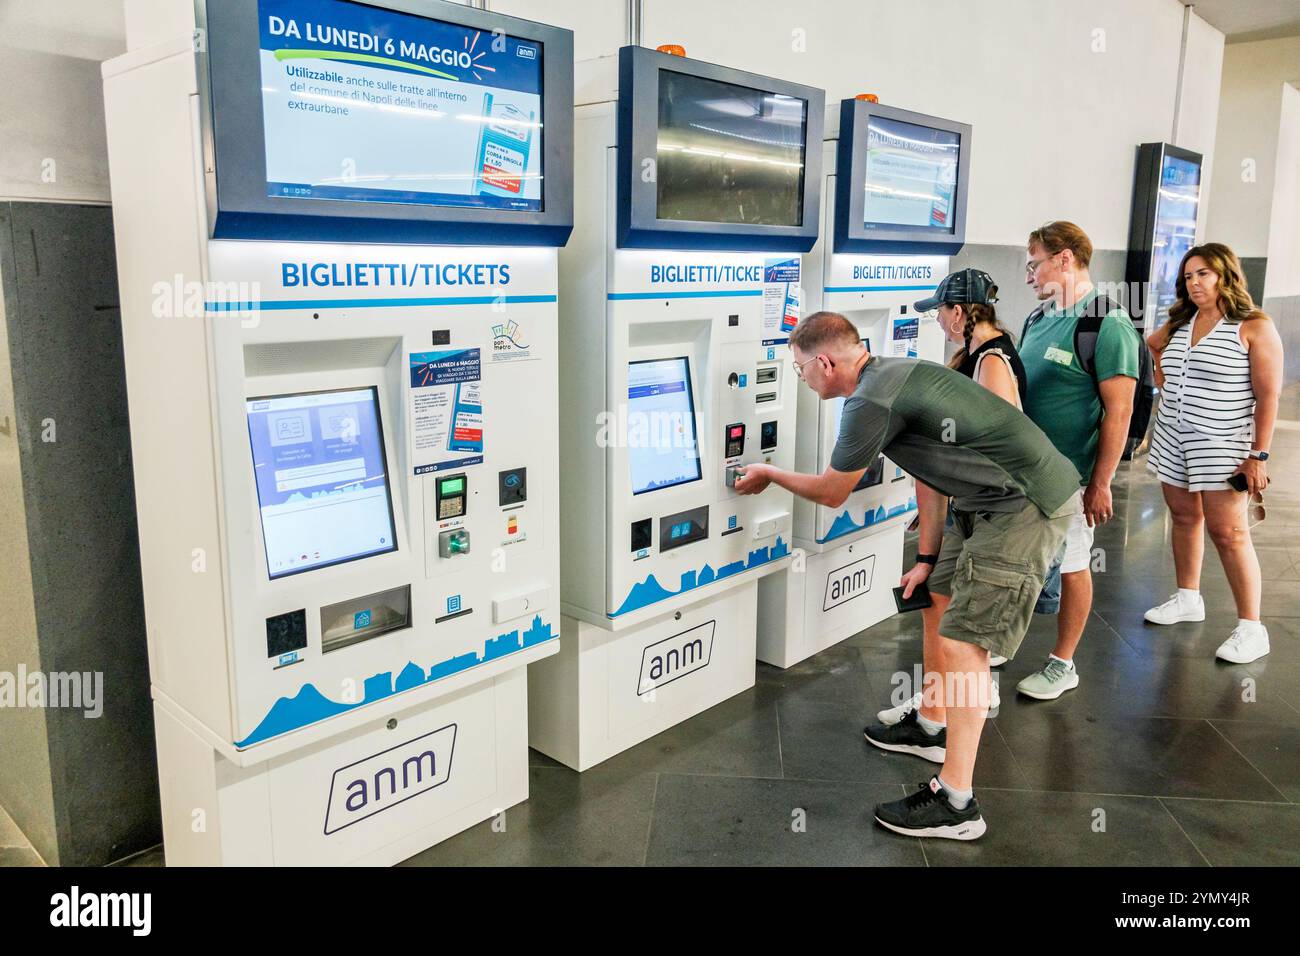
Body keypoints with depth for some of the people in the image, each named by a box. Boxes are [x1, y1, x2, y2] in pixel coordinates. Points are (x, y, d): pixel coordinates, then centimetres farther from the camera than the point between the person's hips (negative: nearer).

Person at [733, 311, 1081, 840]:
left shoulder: (870, 403, -19)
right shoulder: (891, 375, 12)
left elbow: (831, 493, -4)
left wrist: (768, 474, 13)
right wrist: (927, 558, 19)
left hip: (1028, 505, -11)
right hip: (992, 500, 11)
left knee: (963, 641, -9)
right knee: (940, 600, 20)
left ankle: (955, 804, 0)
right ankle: (932, 727, 36)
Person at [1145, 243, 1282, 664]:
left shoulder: (1254, 328, -9)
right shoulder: (1180, 323, 8)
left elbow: (1268, 396, -12)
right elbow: (1151, 344, 32)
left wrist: (1259, 455, -17)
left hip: (1222, 446, -6)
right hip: (1173, 440, 6)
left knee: (1227, 533, -7)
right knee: (1184, 519, 14)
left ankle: (1251, 628, 0)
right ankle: (1188, 599, 29)